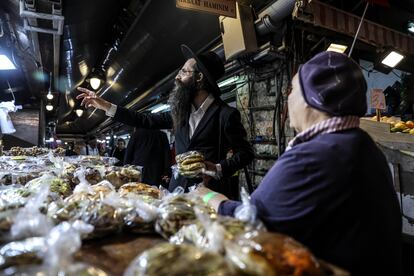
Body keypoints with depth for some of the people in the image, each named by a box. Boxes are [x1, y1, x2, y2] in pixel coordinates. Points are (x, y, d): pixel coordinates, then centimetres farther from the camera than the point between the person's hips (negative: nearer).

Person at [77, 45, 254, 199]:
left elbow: (246, 152, -7)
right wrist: (106, 106, 6)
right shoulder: (182, 110, 7)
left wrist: (218, 169, -22)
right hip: (177, 189, 5)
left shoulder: (226, 114, -12)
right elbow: (146, 121, 8)